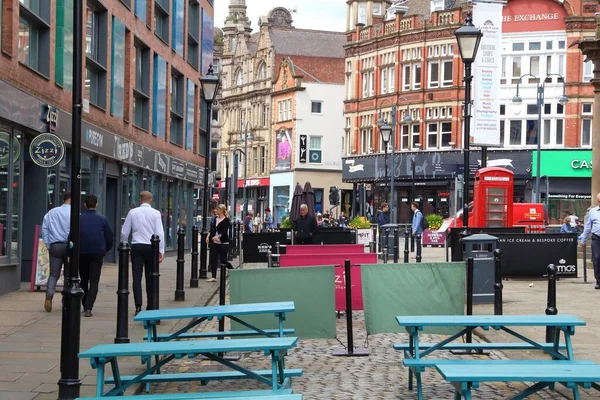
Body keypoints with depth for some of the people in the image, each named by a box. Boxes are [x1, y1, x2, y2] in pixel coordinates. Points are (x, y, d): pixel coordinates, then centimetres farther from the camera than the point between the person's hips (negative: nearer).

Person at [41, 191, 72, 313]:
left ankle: (49, 296, -17)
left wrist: (48, 246, 11)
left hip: (55, 246, 3)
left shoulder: (51, 212, 8)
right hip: (69, 246, -3)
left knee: (53, 274, 3)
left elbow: (44, 229, 8)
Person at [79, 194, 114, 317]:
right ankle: (88, 308, -15)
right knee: (94, 282, -2)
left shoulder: (79, 219, 1)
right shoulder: (103, 219, 1)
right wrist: (105, 250, 19)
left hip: (82, 253, 1)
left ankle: (85, 306, 22)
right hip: (97, 254, -1)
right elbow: (110, 238, 3)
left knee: (84, 280, 18)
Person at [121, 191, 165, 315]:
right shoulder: (155, 213, -1)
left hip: (136, 247, 1)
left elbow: (124, 232, 6)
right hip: (150, 247, -1)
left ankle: (138, 306, -12)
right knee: (150, 277, 9)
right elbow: (160, 233, -6)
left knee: (137, 277, -1)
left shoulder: (132, 212, 4)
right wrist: (161, 251, -3)